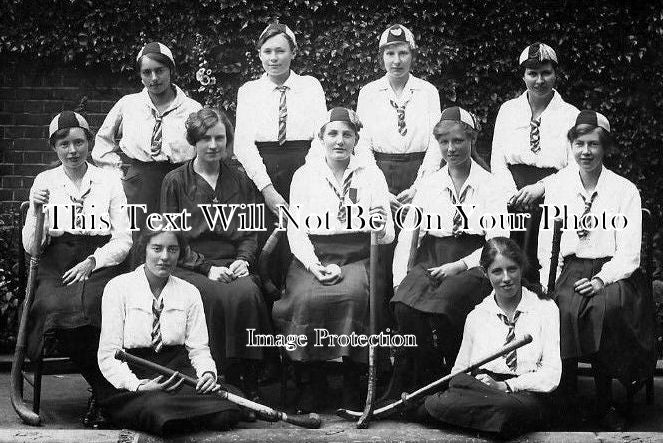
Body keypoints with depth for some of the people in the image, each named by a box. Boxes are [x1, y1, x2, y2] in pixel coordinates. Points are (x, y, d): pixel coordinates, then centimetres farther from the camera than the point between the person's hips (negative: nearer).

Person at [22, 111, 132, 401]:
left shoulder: (109, 182, 11)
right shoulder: (44, 182, 13)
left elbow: (124, 240, 6)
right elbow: (30, 247, 8)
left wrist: (92, 261, -9)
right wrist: (37, 212, -9)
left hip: (101, 265, -1)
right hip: (56, 267, 1)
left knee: (91, 304, -34)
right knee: (52, 304, -32)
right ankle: (106, 390, -16)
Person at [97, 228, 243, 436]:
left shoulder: (189, 292, 12)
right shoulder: (118, 288, 0)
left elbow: (199, 349, 8)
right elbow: (108, 354, -5)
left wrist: (208, 373, -16)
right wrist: (138, 386, -22)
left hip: (178, 371, 3)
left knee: (225, 411, -28)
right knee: (161, 408, -38)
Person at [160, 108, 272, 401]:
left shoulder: (241, 181, 18)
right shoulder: (175, 182, 9)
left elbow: (251, 231, 17)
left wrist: (243, 260, -5)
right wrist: (207, 267, -11)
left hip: (234, 264, 2)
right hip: (189, 267, -2)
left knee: (247, 294, -33)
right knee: (217, 298, -35)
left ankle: (248, 385, -25)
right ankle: (222, 380, -24)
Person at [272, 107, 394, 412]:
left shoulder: (371, 174, 10)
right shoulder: (304, 175, 10)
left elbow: (388, 237, 8)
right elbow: (296, 230, 3)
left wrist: (381, 227, -17)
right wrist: (315, 266, -14)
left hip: (358, 258, 0)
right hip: (312, 256, 1)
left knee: (353, 295, -32)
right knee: (307, 298, -30)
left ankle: (352, 383, -16)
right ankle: (313, 381, -10)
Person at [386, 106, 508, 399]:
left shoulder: (489, 185, 6)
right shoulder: (429, 184, 17)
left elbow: (498, 242, -3)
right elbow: (407, 233, 9)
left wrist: (459, 265, -17)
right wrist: (400, 279, -5)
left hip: (471, 265, -3)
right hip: (430, 261, 3)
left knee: (442, 304, -34)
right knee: (405, 304, -28)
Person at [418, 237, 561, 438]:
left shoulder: (545, 309, 9)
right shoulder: (476, 316, 18)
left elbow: (551, 375, -1)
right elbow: (460, 371, 15)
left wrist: (504, 386, -15)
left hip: (528, 398, -1)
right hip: (479, 390, 1)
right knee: (458, 384, -37)